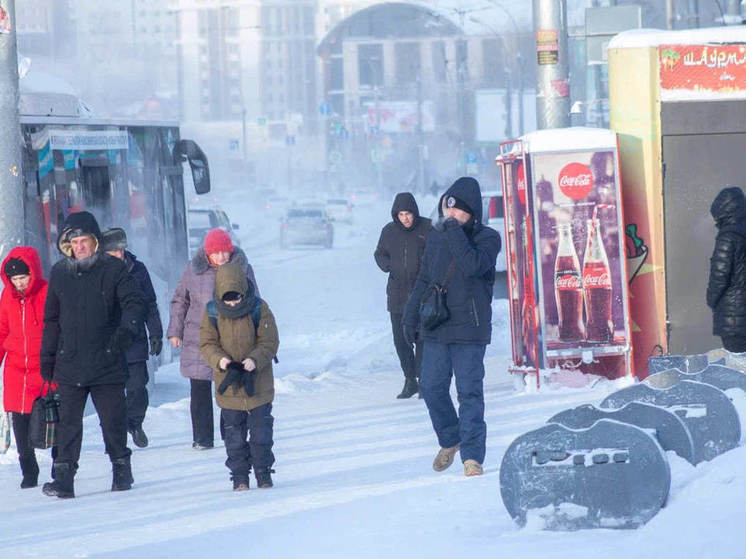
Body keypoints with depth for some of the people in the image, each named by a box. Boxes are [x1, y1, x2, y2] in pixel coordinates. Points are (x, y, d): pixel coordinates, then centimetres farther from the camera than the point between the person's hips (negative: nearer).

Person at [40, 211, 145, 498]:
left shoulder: (113, 269, -2)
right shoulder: (59, 273, 9)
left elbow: (134, 302, -9)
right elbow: (51, 319, 16)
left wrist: (126, 329, -28)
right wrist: (47, 357, 15)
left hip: (107, 364, -2)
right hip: (69, 364, 2)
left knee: (113, 420, 6)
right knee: (68, 422, -3)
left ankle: (121, 469, 24)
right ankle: (64, 477, -3)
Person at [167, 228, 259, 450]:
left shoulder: (243, 269, 1)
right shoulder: (194, 270, 1)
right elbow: (179, 301, 12)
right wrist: (175, 331, 8)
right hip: (198, 339, 0)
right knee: (200, 391, 1)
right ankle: (202, 438, 8)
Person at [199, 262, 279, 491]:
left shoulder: (259, 309, -9)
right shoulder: (212, 313, -5)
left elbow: (269, 342, -6)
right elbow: (207, 343, -2)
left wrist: (255, 360, -23)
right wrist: (219, 360, -22)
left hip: (258, 384, -1)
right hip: (228, 386, 1)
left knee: (261, 431, 4)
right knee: (234, 434, 7)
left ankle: (263, 471, 18)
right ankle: (239, 474, 16)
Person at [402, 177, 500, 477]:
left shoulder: (487, 238, -4)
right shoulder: (437, 236, 10)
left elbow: (473, 266, -24)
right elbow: (424, 279, 17)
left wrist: (455, 233, -22)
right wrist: (411, 315, 14)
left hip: (470, 328, -5)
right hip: (436, 328, 5)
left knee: (470, 391, -7)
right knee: (431, 387, 6)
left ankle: (472, 455, -4)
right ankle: (449, 440, 28)